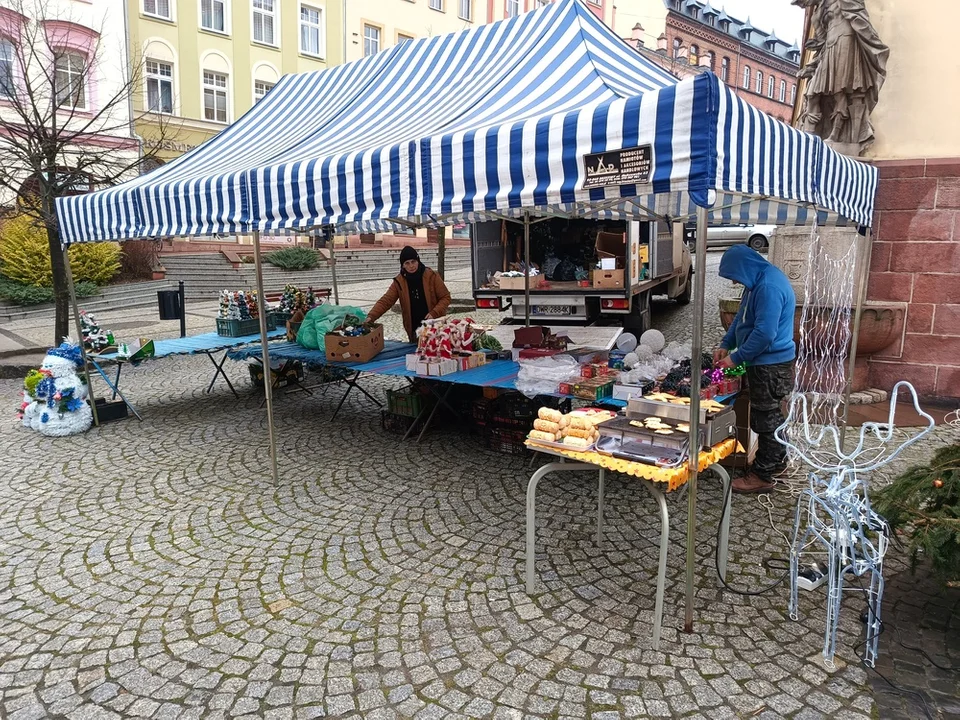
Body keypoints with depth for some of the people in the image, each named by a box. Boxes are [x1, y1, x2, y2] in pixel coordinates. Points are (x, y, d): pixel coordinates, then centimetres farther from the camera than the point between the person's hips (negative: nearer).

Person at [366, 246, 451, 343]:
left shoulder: (431, 276, -8)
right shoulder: (399, 281, -2)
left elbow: (445, 297, -4)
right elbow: (386, 301, -6)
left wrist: (434, 313, -18)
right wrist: (372, 316, -22)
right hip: (414, 330, 2)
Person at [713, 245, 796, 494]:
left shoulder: (769, 287, -25)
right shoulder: (759, 281, 8)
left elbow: (764, 333, -28)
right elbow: (742, 317, 18)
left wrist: (736, 358, -19)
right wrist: (725, 344, 9)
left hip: (770, 364, -10)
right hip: (766, 361, 10)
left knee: (765, 417, -1)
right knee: (769, 413, 22)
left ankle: (762, 475, 10)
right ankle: (776, 460, 38)